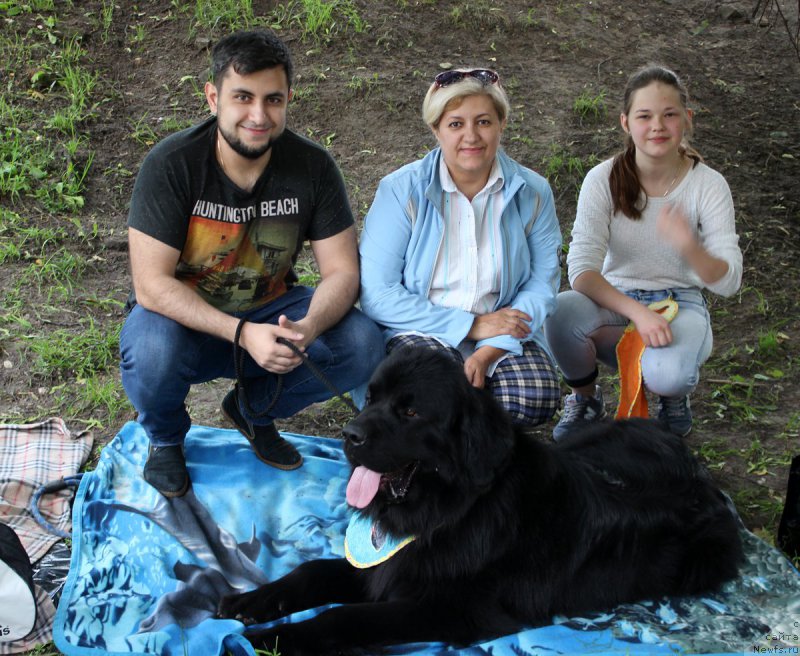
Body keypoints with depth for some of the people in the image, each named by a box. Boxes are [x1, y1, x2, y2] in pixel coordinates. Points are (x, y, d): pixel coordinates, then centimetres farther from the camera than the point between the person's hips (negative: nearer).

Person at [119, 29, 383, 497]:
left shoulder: (312, 166, -12)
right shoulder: (171, 165, -20)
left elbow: (342, 272, -12)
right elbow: (152, 284, -24)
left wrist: (306, 329, -34)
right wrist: (242, 333, -36)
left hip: (271, 311, 3)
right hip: (186, 318, -3)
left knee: (363, 348, -22)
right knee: (152, 351, -37)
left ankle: (253, 409, 9)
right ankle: (165, 436, 2)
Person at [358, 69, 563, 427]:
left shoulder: (532, 192, 0)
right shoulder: (401, 191, -8)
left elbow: (541, 284, -3)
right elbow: (376, 294, -13)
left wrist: (489, 351, -20)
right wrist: (472, 326, -17)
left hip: (501, 334, 3)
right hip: (419, 331, -3)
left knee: (537, 398, -27)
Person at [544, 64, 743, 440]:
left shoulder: (708, 185, -9)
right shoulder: (604, 180, -10)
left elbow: (728, 282, -13)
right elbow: (581, 271, -18)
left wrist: (690, 247, -35)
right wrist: (638, 312, -33)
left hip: (680, 304, -1)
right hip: (614, 301, 1)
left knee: (666, 375, -36)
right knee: (560, 314, -34)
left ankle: (673, 396, 7)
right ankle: (585, 397, 0)